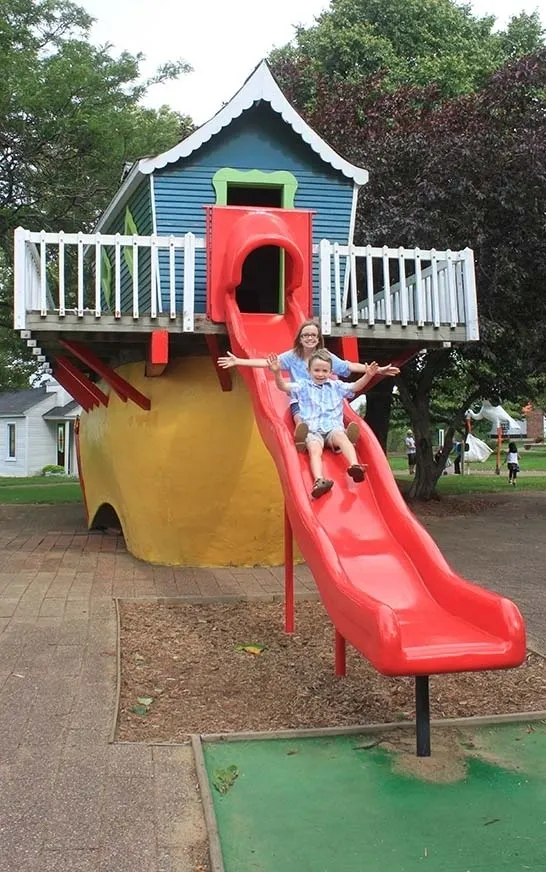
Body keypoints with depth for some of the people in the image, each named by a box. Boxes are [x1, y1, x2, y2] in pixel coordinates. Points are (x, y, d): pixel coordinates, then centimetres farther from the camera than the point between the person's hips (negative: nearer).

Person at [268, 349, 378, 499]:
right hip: (313, 430, -1)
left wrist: (368, 376, -3)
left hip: (334, 427, 1)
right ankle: (319, 481, -55)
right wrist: (277, 373, -15)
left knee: (342, 437, -34)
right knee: (314, 450, -32)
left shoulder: (336, 386, 24)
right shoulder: (303, 385, 18)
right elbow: (283, 386, 5)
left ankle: (355, 466, -56)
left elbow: (355, 387, 15)